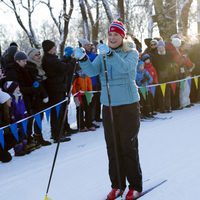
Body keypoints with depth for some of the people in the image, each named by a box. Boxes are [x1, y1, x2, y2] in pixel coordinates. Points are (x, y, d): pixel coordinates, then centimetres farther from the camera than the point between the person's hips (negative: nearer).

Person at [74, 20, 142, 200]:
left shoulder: (131, 53, -2)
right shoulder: (103, 54, 10)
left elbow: (126, 68, -23)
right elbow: (92, 71, -5)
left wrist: (110, 54, -36)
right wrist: (82, 59, -23)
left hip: (128, 105, -4)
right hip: (108, 106, 4)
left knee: (129, 146, -1)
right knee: (113, 147, 8)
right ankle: (117, 185, 20)